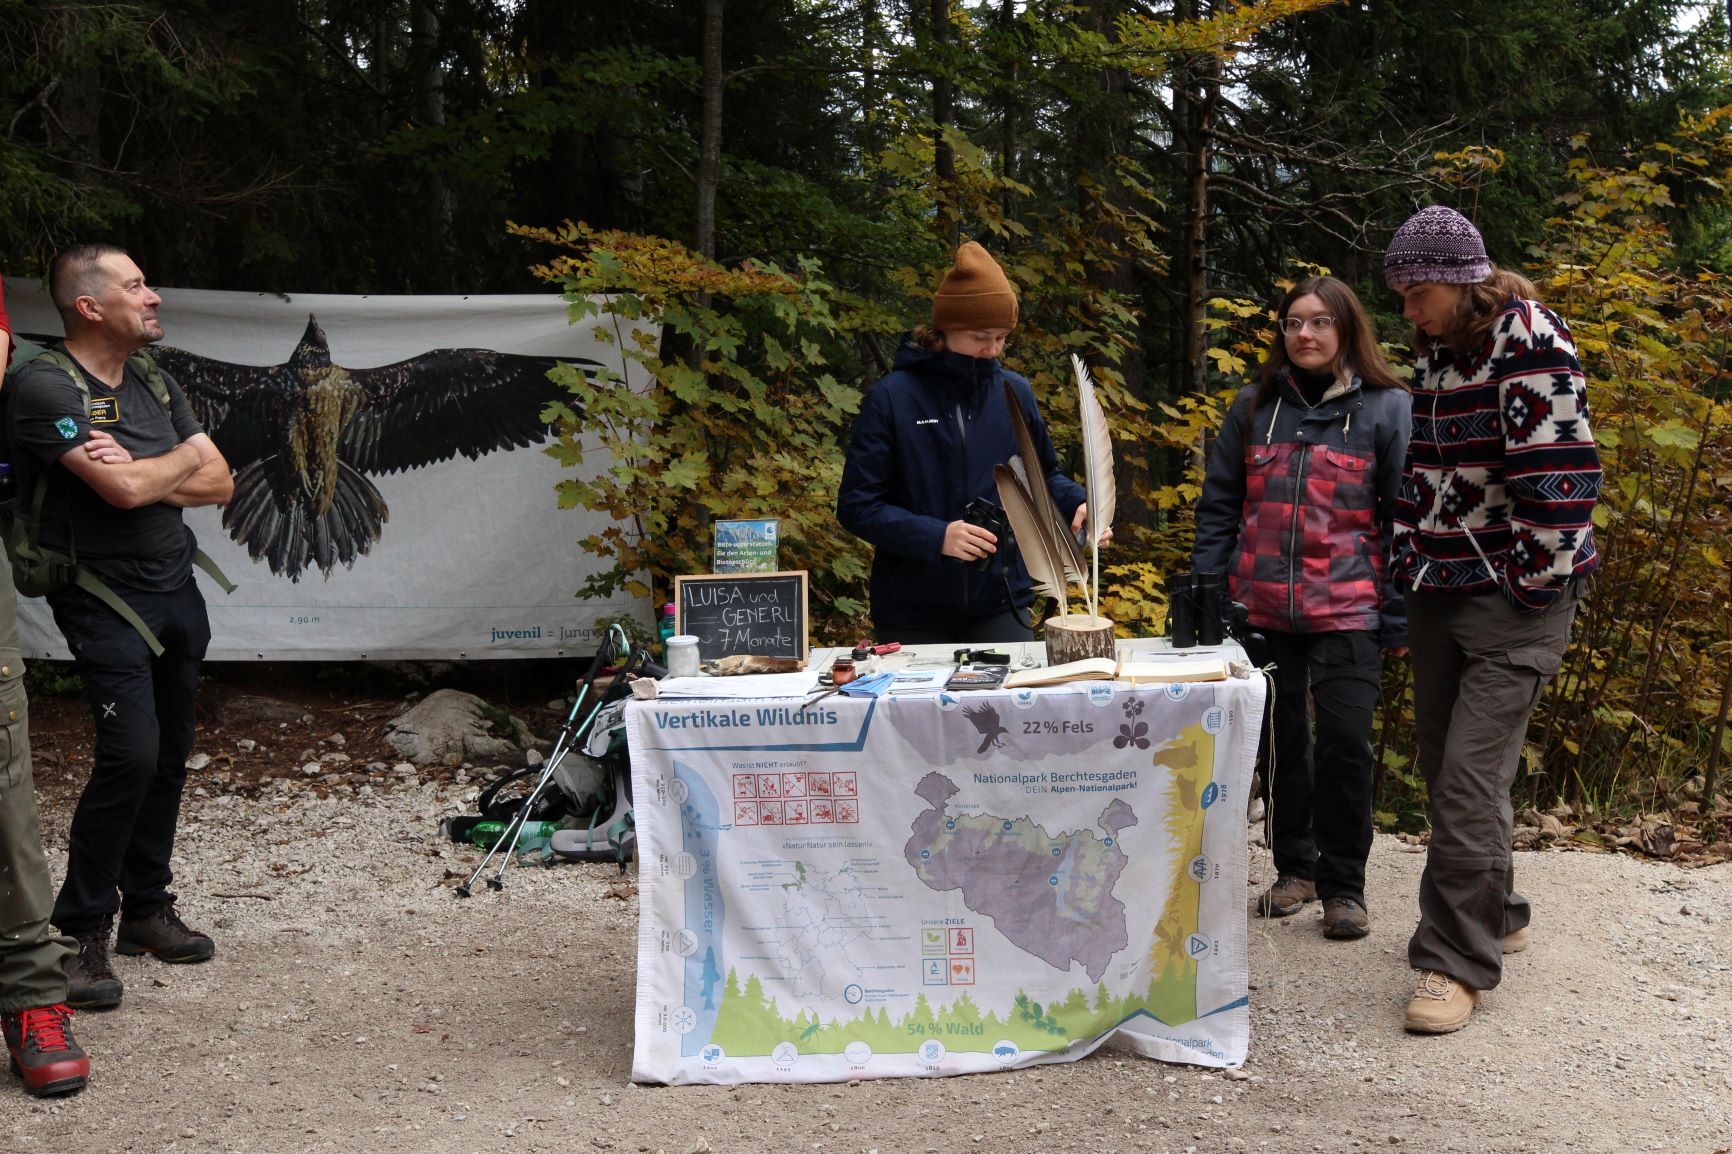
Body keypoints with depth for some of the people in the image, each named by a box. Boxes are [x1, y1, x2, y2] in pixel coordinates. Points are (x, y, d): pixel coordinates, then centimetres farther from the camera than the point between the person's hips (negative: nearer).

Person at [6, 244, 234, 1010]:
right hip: (104, 598, -7)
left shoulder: (154, 386, 13)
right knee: (130, 753, -17)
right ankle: (81, 932, -5)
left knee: (170, 754, 9)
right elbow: (126, 491, -23)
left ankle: (145, 908, 22)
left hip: (176, 593, 7)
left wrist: (139, 474, -10)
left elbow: (220, 485, 7)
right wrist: (181, 459, -3)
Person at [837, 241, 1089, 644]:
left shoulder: (1015, 393, 3)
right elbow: (856, 506, -9)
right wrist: (935, 537, -22)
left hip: (1000, 606, 3)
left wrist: (1077, 504, -4)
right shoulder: (891, 398, -7)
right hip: (911, 615, -2)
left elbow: (1043, 475, 18)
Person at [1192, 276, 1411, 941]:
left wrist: (1398, 618, -5)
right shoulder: (1255, 406, 10)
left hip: (1347, 609, -3)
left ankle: (1343, 886, 8)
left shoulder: (1386, 409, 1)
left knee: (1343, 739, -8)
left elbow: (1404, 518, 0)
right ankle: (1294, 867, 27)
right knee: (1281, 739, 11)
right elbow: (1219, 506, 12)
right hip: (1262, 607, 3)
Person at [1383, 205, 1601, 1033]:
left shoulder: (1530, 348, -14)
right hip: (1441, 593, 8)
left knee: (1469, 778, -11)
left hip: (1512, 602, -8)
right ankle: (1493, 916, 31)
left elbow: (1559, 475, -18)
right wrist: (1410, 561, 14)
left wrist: (1538, 586, -17)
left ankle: (1459, 963, -2)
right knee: (1443, 769, 13)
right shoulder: (1435, 357, 11)